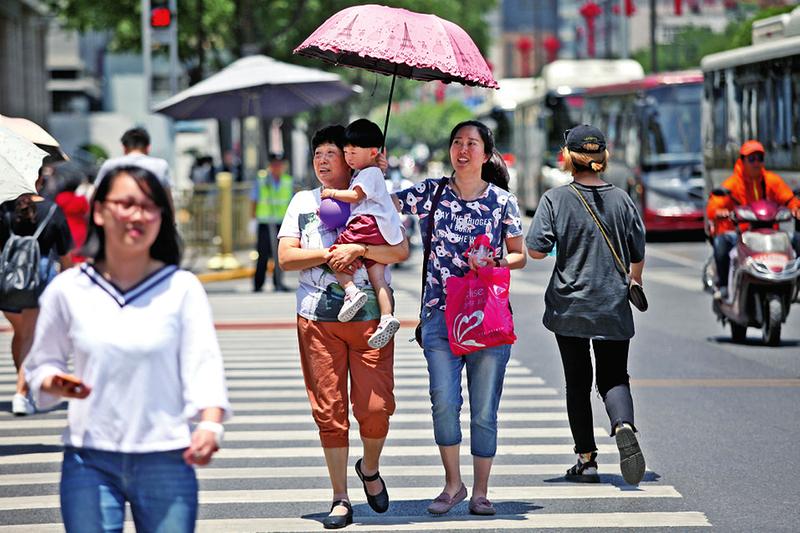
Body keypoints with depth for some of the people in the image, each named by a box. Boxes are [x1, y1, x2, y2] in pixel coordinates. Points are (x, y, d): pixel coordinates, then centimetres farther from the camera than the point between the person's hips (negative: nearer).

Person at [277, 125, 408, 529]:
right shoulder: (302, 202, 13)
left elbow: (400, 251, -4)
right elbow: (285, 257, 4)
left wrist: (359, 249, -17)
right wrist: (329, 254, -7)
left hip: (370, 317, -1)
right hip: (318, 318, 2)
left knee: (375, 406, -8)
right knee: (329, 410, 0)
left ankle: (370, 468, 22)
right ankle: (340, 499, 9)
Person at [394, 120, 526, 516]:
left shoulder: (502, 200, 4)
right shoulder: (430, 193, 5)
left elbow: (519, 256, 10)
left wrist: (494, 263, -9)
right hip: (440, 315, 0)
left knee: (484, 408, 1)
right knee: (444, 401, -9)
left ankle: (480, 492, 13)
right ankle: (453, 484, 9)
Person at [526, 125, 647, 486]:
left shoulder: (556, 199, -8)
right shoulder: (621, 199, 1)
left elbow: (536, 251, -12)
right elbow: (638, 256, 10)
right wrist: (634, 281, 31)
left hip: (568, 308, -1)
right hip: (613, 308, 1)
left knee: (577, 382, 10)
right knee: (614, 378, 7)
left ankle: (586, 459, 11)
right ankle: (623, 426, -24)